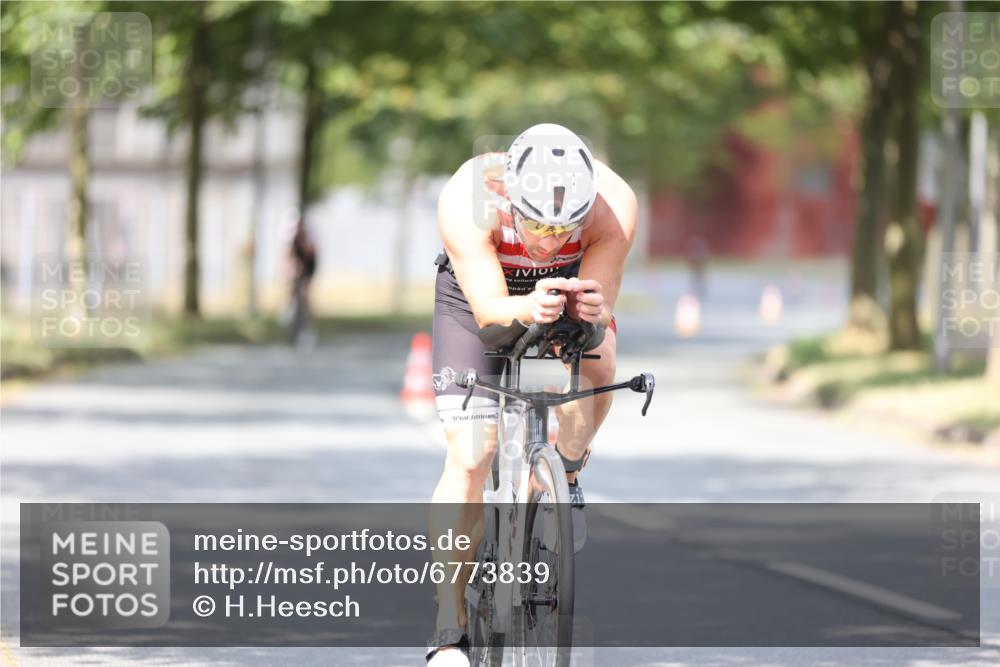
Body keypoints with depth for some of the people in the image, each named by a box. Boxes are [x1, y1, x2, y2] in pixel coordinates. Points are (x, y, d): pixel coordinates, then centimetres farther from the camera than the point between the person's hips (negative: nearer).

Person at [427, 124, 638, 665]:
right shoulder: (467, 200, -38)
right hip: (480, 297, -2)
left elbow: (602, 307, -32)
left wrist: (592, 310, -55)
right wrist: (528, 308, -60)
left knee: (596, 364, -32)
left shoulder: (613, 204, -34)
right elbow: (488, 308, -38)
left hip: (573, 287, 2)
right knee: (469, 458, -13)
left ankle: (566, 470, 0)